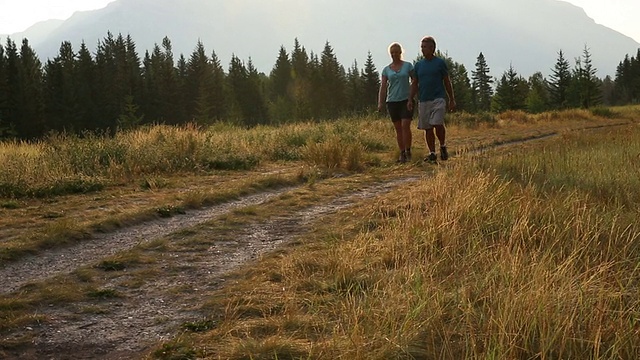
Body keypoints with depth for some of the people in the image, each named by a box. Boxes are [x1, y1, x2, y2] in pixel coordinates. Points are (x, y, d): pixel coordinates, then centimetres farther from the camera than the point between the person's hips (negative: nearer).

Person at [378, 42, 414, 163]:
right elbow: (383, 87, 5)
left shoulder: (408, 66, 4)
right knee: (398, 128, 5)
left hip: (406, 100, -2)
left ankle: (408, 152, -5)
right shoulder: (386, 69, 9)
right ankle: (402, 154, 10)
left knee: (405, 126, -13)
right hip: (392, 101, 3)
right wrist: (380, 103, -6)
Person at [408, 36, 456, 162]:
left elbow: (447, 82, 6)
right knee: (428, 129, 4)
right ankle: (432, 153, 11)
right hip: (423, 100, 4)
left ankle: (443, 146, 6)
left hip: (438, 99, -4)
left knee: (438, 124, -17)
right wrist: (410, 99, 1)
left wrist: (452, 100, 4)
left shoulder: (440, 63, 2)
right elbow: (414, 84, 13)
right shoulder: (418, 65, 11)